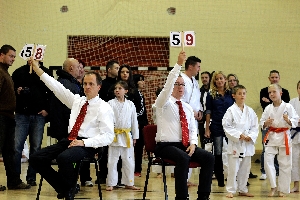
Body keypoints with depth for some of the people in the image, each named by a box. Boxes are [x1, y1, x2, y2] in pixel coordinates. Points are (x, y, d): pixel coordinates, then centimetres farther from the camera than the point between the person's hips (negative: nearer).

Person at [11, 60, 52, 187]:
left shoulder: (46, 73, 7)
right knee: (17, 146, -5)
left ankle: (31, 177, 11)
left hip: (39, 115, 1)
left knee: (36, 147, 3)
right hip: (22, 115, 0)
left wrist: (47, 109, -3)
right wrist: (17, 91, -11)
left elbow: (52, 93, 7)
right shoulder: (19, 72, 7)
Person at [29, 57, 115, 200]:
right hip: (68, 140, 7)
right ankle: (61, 187, 9)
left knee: (63, 158, -37)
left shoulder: (104, 108, -4)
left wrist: (84, 142, -20)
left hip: (87, 145, -7)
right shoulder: (77, 100, 15)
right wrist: (38, 70, 7)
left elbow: (108, 136, -12)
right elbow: (57, 87, 13)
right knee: (36, 159, -7)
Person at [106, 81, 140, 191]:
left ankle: (129, 183, 19)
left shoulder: (130, 105, 4)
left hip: (127, 136, 2)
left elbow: (134, 121, 10)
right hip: (114, 136, -2)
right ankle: (111, 183, 10)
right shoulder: (111, 103, -3)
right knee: (112, 161, 2)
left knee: (128, 160, 9)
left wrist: (135, 136, 11)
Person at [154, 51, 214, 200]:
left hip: (185, 145, 6)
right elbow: (168, 85, -18)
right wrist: (178, 65, -25)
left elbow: (193, 129, 17)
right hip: (166, 146, -6)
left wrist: (193, 143, -4)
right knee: (183, 158, -35)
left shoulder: (188, 108, 19)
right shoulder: (164, 103, 0)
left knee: (208, 157, -17)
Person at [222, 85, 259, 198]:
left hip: (247, 144, 5)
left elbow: (255, 127, 8)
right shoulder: (231, 110, -6)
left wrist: (250, 136, -9)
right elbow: (227, 126, -10)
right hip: (235, 143, -5)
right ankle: (230, 190, 4)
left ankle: (242, 190, 24)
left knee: (245, 169, 12)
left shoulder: (250, 111, 7)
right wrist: (239, 135, -16)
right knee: (233, 169, -5)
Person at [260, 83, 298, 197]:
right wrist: (266, 123, -12)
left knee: (285, 164, 3)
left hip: (284, 137, -2)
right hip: (271, 136, 2)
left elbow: (295, 121, -3)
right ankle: (273, 187, 5)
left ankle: (282, 189, 15)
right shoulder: (268, 108, 4)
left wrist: (288, 120, -22)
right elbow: (262, 123, 10)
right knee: (268, 161, -10)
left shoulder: (288, 107, -4)